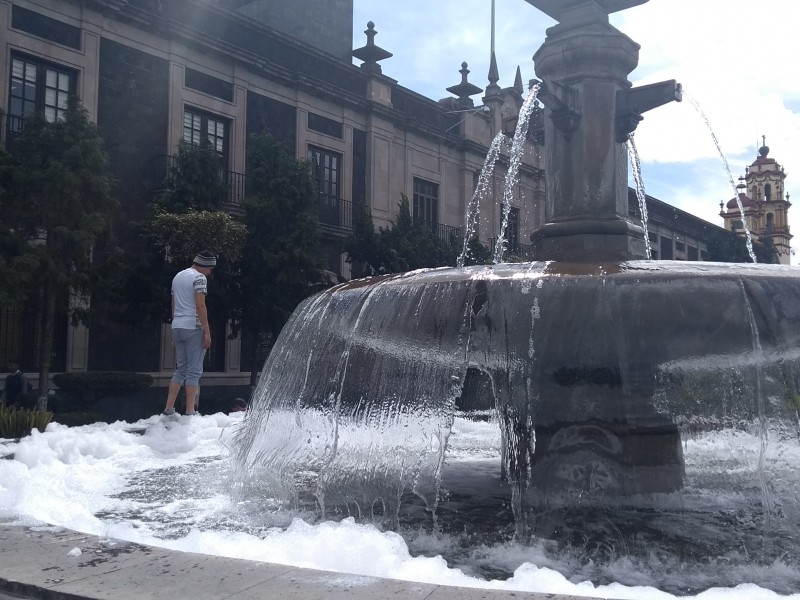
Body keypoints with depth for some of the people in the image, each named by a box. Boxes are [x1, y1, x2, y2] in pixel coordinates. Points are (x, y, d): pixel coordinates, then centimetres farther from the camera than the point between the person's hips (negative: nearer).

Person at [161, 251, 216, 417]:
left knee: (180, 369, 14)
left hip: (177, 327, 8)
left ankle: (168, 409, 12)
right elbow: (200, 306, -15)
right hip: (193, 328, -8)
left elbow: (174, 305, 19)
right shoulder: (199, 278, -8)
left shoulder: (177, 277, 18)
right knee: (194, 371, -4)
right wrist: (207, 332, -14)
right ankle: (190, 411, -6)